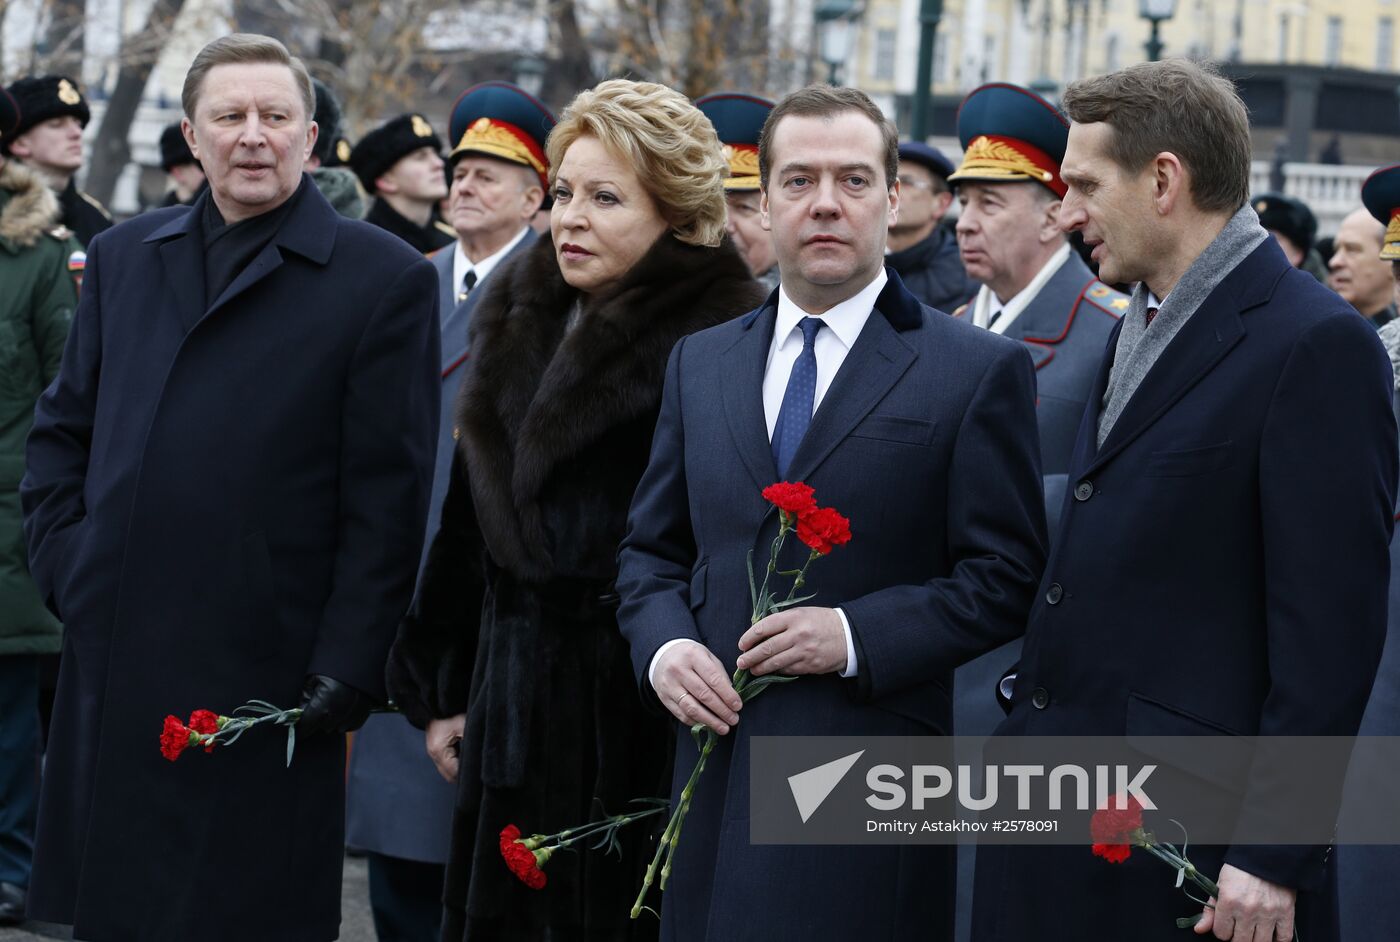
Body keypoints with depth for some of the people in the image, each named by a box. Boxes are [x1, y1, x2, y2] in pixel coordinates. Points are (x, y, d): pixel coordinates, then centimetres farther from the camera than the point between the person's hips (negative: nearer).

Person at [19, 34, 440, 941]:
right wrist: (64, 561, 4)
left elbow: (387, 497, -5)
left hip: (266, 682, -5)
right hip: (114, 672, 5)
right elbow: (62, 431, 20)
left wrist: (348, 670, -10)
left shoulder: (384, 279, -2)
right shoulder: (123, 258, 15)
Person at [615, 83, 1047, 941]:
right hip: (718, 776, 4)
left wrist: (858, 637, -15)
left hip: (875, 792, -4)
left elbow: (1006, 579, -4)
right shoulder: (700, 364, 14)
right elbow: (651, 549, 18)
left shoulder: (980, 371, -1)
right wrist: (664, 646, -2)